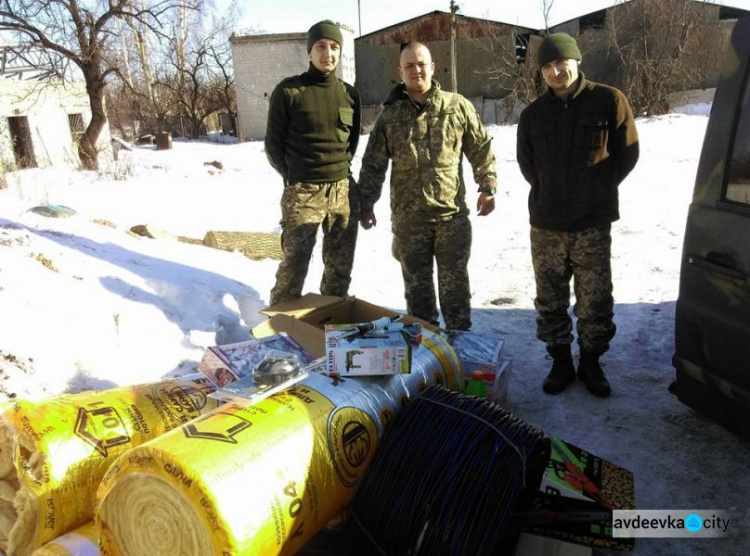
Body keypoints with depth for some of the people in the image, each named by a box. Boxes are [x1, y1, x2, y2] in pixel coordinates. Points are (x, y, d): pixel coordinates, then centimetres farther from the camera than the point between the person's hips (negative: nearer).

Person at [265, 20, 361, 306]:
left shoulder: (349, 94, 9)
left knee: (341, 265, 10)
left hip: (344, 190, 4)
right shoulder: (288, 91, -4)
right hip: (302, 192, -4)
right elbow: (274, 144, 1)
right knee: (294, 265, -2)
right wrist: (294, 178, 4)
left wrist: (339, 171, 11)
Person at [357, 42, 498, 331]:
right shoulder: (390, 115, 4)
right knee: (416, 285, 10)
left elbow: (481, 148, 8)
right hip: (408, 218, 1)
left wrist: (487, 188, 3)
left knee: (455, 282, 9)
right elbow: (373, 165, 6)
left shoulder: (458, 106, 2)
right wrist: (366, 206, 4)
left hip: (452, 213, 0)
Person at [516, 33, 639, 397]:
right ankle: (560, 361, 26)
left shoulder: (610, 101, -2)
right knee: (550, 301, 9)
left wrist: (598, 190, 3)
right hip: (545, 225, 2)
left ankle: (591, 363, 25)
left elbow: (626, 154, 3)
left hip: (593, 223, -2)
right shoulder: (532, 115, 6)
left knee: (595, 300, 6)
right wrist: (550, 195, 9)